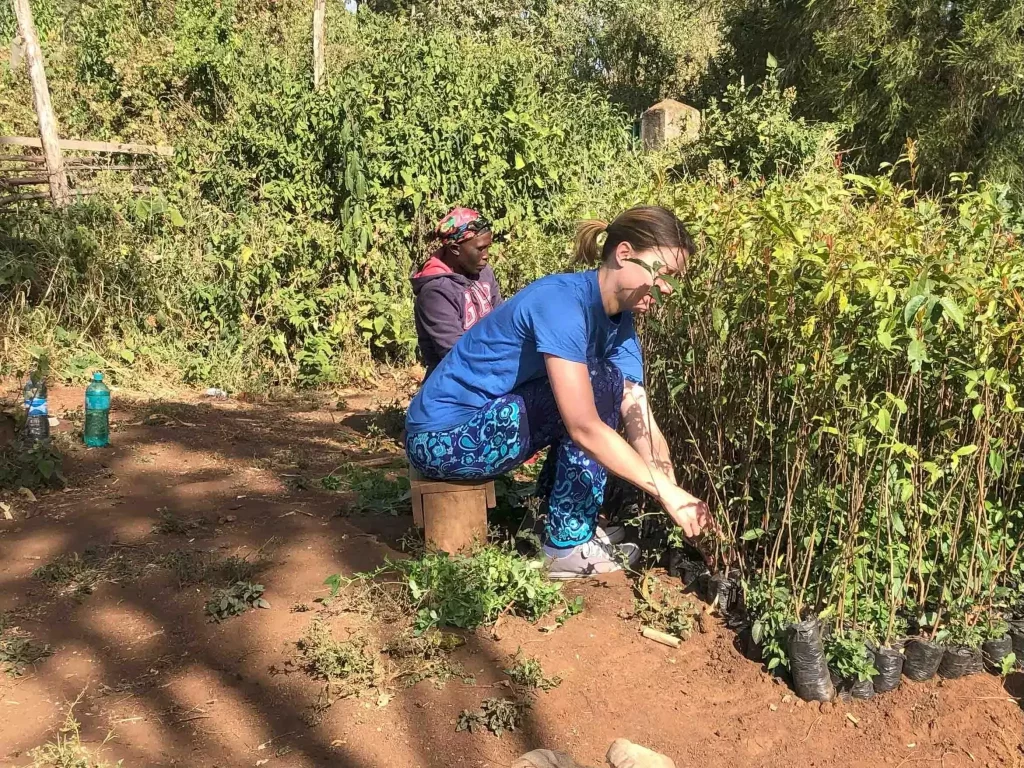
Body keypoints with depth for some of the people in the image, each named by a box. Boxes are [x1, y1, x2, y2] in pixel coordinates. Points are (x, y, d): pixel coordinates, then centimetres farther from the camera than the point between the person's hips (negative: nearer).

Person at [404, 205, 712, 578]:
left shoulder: (619, 321, 3)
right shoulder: (561, 301, -24)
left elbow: (643, 426, -3)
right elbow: (584, 428, -29)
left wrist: (677, 498, -14)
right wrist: (667, 492, -27)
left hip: (486, 421, 9)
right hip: (443, 439, -8)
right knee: (600, 383, -17)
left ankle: (559, 507, 12)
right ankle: (568, 545, -9)